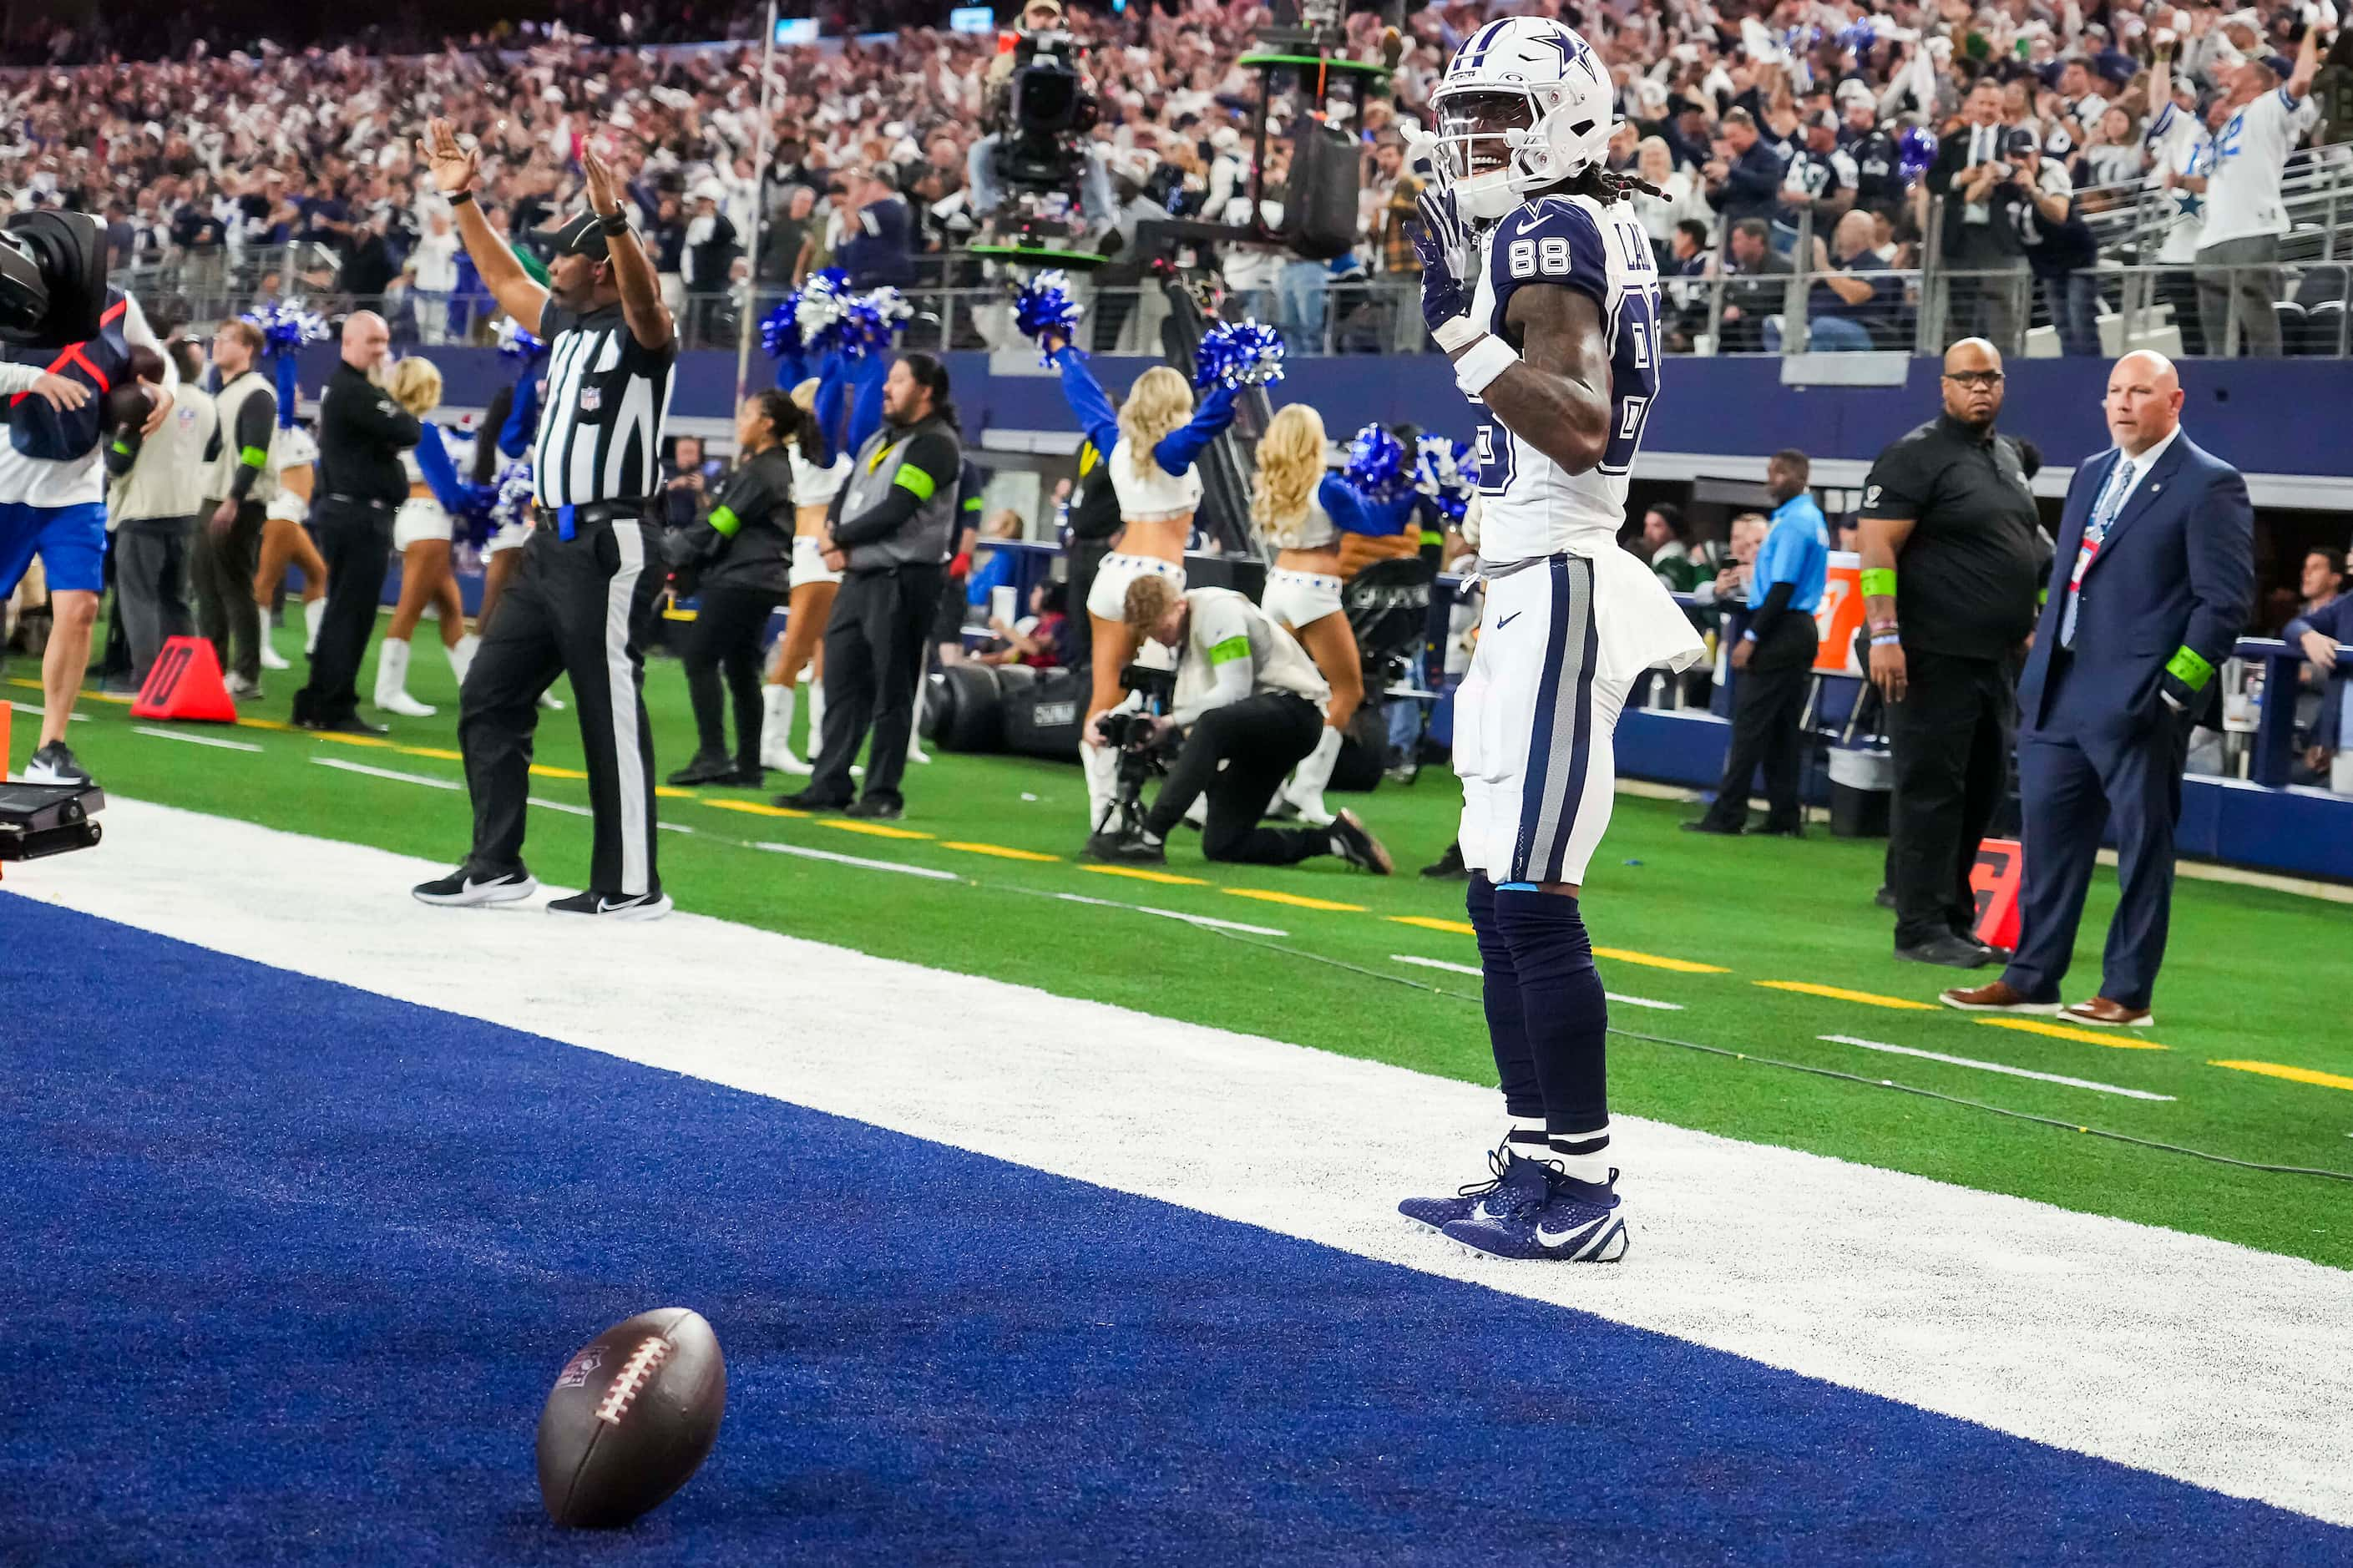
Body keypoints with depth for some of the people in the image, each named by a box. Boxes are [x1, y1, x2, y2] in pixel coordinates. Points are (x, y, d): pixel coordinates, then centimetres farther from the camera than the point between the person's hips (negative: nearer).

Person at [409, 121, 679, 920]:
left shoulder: (640, 334, -10)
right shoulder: (566, 323, 16)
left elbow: (645, 300, -33)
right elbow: (502, 280, 31)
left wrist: (613, 218, -47)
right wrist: (461, 199, 29)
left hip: (609, 548, -10)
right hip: (553, 543, 10)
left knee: (611, 714, -7)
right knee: (488, 700, 12)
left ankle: (631, 886, -1)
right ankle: (496, 868, 19)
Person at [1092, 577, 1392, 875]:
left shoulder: (1216, 609, -16)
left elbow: (1235, 690, -21)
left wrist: (1170, 721, -21)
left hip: (1294, 709, -10)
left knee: (1214, 723, -41)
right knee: (1221, 846, 0)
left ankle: (1150, 838, -41)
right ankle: (1336, 839, 5)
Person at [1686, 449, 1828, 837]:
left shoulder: (1793, 523, -13)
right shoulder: (1813, 520, 17)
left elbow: (1782, 587, -18)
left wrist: (1752, 637, -17)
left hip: (1781, 630, -10)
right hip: (1802, 629, 10)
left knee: (1750, 724, -9)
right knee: (1782, 729, 10)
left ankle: (1728, 815, -10)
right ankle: (1785, 816, 10)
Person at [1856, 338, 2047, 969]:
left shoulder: (2007, 456, 17)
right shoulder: (1917, 456, -8)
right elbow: (1877, 547, -14)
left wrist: (2035, 625, 20)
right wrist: (1884, 635, -22)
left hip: (1995, 656, 8)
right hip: (1935, 657, -8)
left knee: (1982, 790, 10)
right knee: (1931, 790, -6)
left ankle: (1955, 917, 17)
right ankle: (1921, 928, -3)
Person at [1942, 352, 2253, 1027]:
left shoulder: (2209, 485, -7)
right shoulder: (2091, 474, 16)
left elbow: (2226, 600, -11)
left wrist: (2176, 687, -15)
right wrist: (2040, 667, 14)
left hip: (2139, 703, -7)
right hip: (2059, 695, 7)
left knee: (2142, 848, 1)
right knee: (2049, 839, 10)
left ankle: (2128, 995, 7)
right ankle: (2031, 978, 18)